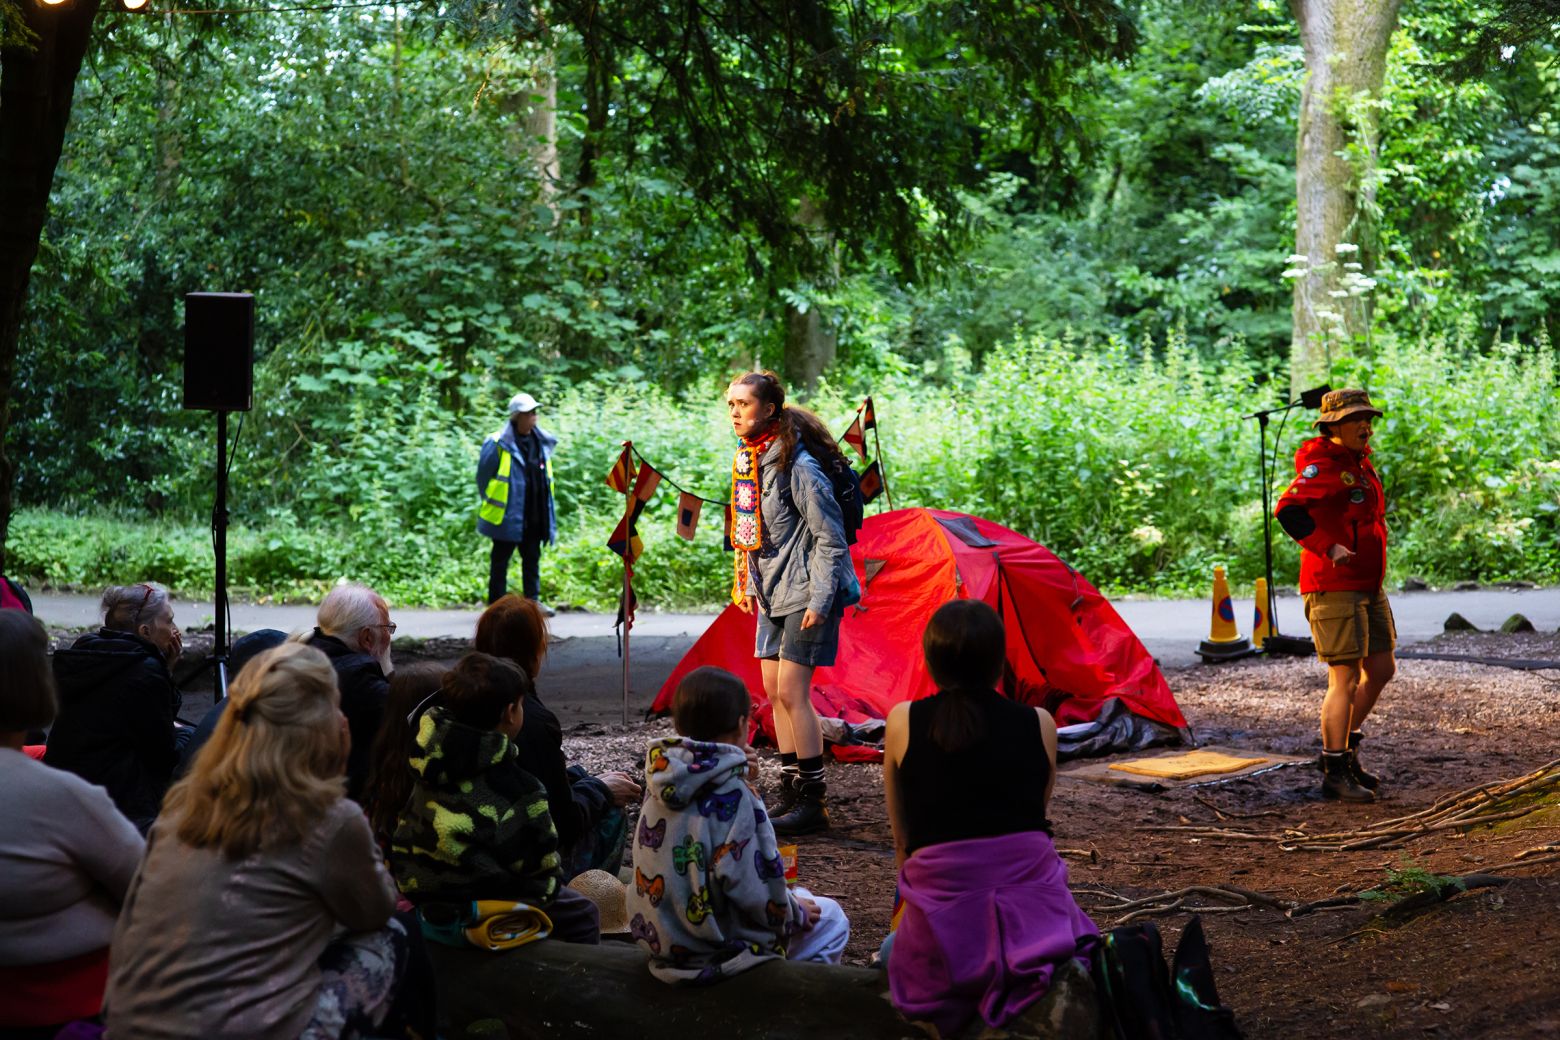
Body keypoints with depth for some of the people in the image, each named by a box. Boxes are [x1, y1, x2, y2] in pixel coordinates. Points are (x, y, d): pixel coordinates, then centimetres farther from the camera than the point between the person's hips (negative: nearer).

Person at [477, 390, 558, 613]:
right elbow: (483, 476, -4)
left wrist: (546, 509, 14)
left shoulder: (541, 442, 7)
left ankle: (533, 599, 15)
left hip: (534, 516, 5)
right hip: (507, 515, -5)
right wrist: (489, 502, 2)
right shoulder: (498, 444, -12)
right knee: (501, 559, 5)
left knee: (532, 557, 9)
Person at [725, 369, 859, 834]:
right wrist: (746, 583, 18)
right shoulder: (748, 459, 8)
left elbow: (830, 537, -18)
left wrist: (820, 600, -20)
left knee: (792, 692, -11)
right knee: (774, 692, 9)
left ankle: (813, 803, -4)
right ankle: (792, 794, 17)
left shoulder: (796, 465, -19)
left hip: (805, 593, -9)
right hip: (773, 593, 9)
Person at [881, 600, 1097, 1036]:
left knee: (893, 951, 34)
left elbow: (901, 839, 11)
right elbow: (1036, 816, 12)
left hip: (942, 900, -2)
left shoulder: (902, 722, 2)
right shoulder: (1039, 724, 3)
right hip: (1034, 904, 2)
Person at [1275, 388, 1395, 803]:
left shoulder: (1361, 465, 16)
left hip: (1368, 588, 10)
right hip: (1334, 587, -10)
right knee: (1346, 679, -9)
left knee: (1382, 668, 13)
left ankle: (1345, 746, 27)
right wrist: (1329, 549, -32)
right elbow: (1287, 511, -29)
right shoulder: (1322, 466, -14)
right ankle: (1334, 773, -3)